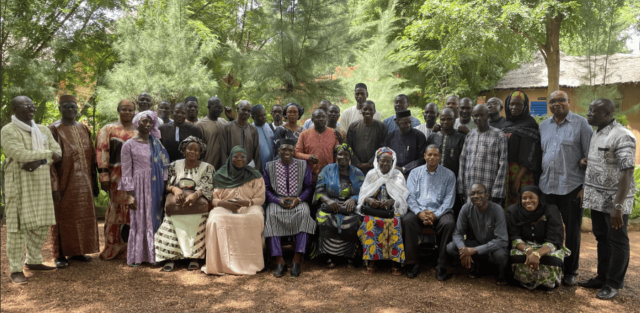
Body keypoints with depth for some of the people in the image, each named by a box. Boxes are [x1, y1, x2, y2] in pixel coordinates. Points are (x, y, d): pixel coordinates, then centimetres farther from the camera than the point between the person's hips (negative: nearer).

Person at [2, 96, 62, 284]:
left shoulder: (43, 130, 13)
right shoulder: (8, 131, -7)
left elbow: (57, 153, 4)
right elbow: (22, 155, -19)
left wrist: (39, 161, -13)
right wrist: (47, 153, -10)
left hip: (41, 184, 6)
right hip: (19, 184, -6)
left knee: (41, 224, 10)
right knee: (18, 226, -3)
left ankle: (33, 261, 24)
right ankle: (15, 269, 5)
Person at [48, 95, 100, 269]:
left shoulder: (83, 129, 10)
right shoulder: (54, 129, -6)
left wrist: (94, 181, 9)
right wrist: (54, 186, -17)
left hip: (84, 183, 5)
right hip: (64, 182, -5)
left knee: (83, 216, 10)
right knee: (63, 217, 3)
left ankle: (77, 251, 23)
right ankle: (60, 255, 13)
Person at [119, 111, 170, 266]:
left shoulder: (156, 143, 9)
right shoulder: (129, 145, -2)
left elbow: (163, 165, 10)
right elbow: (126, 172, -3)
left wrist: (165, 187, 3)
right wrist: (130, 195, -8)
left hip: (156, 187, 4)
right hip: (140, 186, -3)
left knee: (155, 219, 6)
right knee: (139, 221, 2)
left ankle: (152, 254, 16)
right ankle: (136, 256, 13)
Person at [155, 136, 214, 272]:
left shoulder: (207, 168, 8)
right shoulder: (174, 165, 14)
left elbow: (206, 188, -6)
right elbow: (168, 185, 6)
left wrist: (194, 195, -26)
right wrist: (176, 189, -18)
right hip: (176, 205, 1)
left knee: (197, 220, -32)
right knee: (171, 220, -29)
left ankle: (194, 257, -23)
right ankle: (170, 257, -23)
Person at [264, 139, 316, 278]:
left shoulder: (303, 165, 12)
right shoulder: (270, 166, 12)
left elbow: (309, 187, 8)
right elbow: (266, 188, 5)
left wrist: (298, 199, -11)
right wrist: (278, 200, -13)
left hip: (298, 201, 0)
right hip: (277, 201, 0)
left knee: (304, 214, -34)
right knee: (272, 215, -34)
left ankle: (297, 259, -32)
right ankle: (279, 261, -32)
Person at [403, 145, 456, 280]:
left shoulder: (448, 175, 9)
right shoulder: (415, 173, 12)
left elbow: (449, 199, 1)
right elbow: (410, 196, 3)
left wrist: (436, 214, -15)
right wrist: (419, 212, -15)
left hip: (439, 211, 0)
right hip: (418, 210, 1)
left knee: (449, 223, -32)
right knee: (407, 220, -31)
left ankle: (442, 266, -21)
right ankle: (412, 263, -21)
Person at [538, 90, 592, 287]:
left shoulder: (581, 123, -3)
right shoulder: (543, 126, 11)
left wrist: (586, 186, -9)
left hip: (572, 187, -4)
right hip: (547, 187, 4)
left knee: (572, 232, 7)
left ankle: (570, 271, 20)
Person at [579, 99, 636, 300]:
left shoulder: (622, 136, -17)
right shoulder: (596, 135, 11)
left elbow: (627, 172, -21)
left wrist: (618, 205, -24)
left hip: (615, 201, -8)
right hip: (598, 199, 8)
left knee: (617, 242, 4)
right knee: (602, 239, 16)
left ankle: (613, 285, 14)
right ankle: (602, 278, 28)